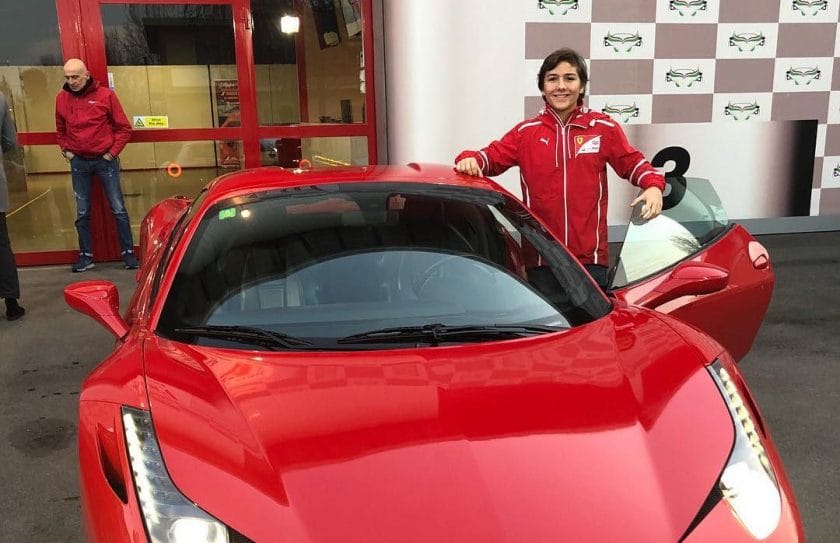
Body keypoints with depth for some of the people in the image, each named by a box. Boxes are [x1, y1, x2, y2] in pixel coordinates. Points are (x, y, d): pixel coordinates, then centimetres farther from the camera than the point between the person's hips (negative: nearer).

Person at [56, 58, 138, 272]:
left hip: (104, 160, -3)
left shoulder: (105, 95, -7)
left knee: (118, 209, 1)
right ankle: (86, 256, 16)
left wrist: (112, 152, -7)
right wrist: (66, 150, 4)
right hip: (78, 162, 3)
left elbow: (124, 128, -3)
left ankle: (128, 253, 9)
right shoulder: (62, 98, 3)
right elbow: (60, 130, 17)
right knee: (82, 212, 8)